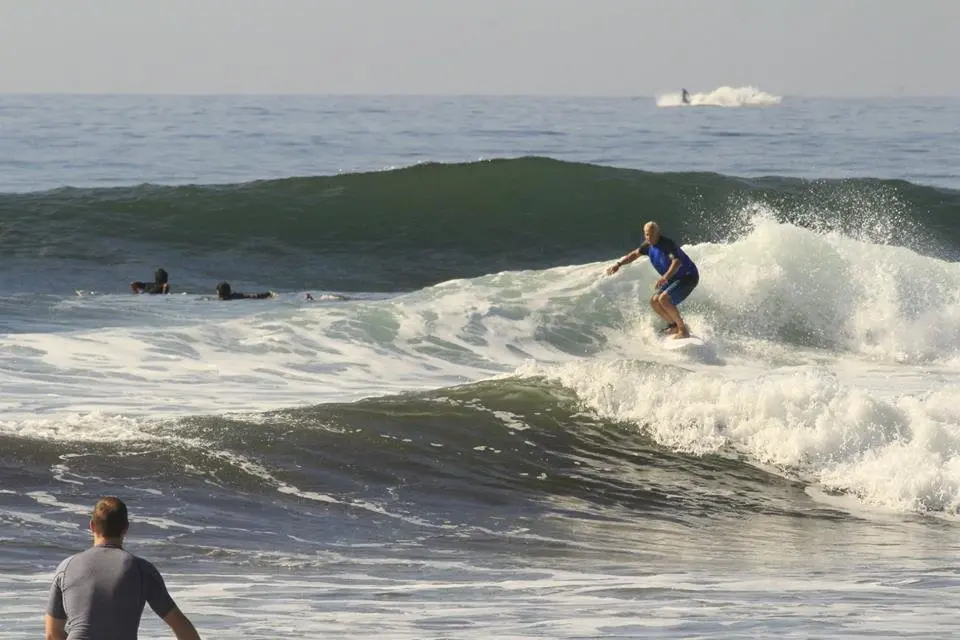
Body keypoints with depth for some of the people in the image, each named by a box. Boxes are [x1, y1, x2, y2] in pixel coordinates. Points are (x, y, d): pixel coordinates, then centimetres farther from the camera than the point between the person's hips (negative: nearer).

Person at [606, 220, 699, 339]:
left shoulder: (667, 244, -26)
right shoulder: (649, 245, 0)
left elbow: (677, 262, -41)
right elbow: (635, 254, 17)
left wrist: (666, 277, -56)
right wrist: (618, 264, 6)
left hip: (688, 276, -9)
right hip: (674, 279, 9)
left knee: (664, 299, -24)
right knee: (654, 301, 2)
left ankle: (683, 330, -16)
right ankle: (675, 325, 16)